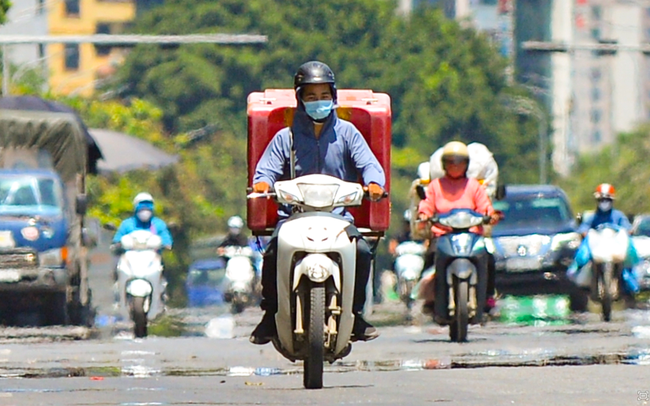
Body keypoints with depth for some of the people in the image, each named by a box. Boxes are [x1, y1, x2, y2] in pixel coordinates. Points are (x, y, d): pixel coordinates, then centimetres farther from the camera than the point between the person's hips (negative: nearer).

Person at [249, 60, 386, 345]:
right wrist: (262, 182, -21)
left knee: (361, 250, -27)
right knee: (273, 252, -28)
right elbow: (268, 168, 4)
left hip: (338, 215, 0)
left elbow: (367, 163, 3)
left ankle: (355, 314, -8)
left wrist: (374, 182, -20)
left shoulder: (346, 132, 12)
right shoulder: (286, 137, 13)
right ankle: (271, 315, -9)